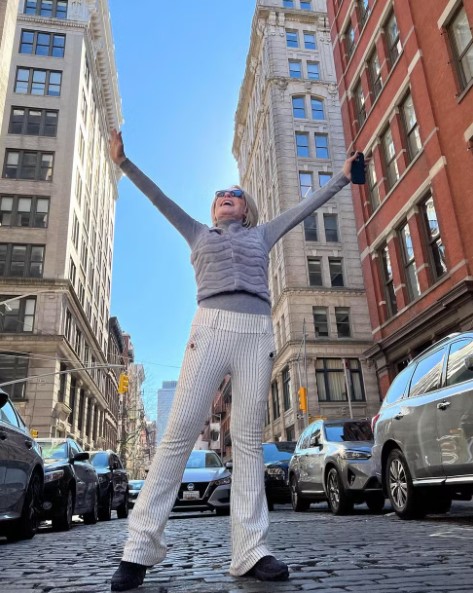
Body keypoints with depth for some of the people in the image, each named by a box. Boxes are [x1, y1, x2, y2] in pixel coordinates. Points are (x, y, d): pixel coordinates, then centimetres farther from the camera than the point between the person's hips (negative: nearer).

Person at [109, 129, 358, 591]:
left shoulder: (261, 235, 27)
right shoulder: (198, 234, 26)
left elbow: (305, 207, 29)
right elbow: (160, 199, 22)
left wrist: (342, 176, 32)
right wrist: (124, 163, 19)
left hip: (258, 332, 2)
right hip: (211, 327, -1)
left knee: (248, 440, -3)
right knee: (179, 432, -10)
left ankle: (250, 552, -4)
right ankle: (141, 547, -6)